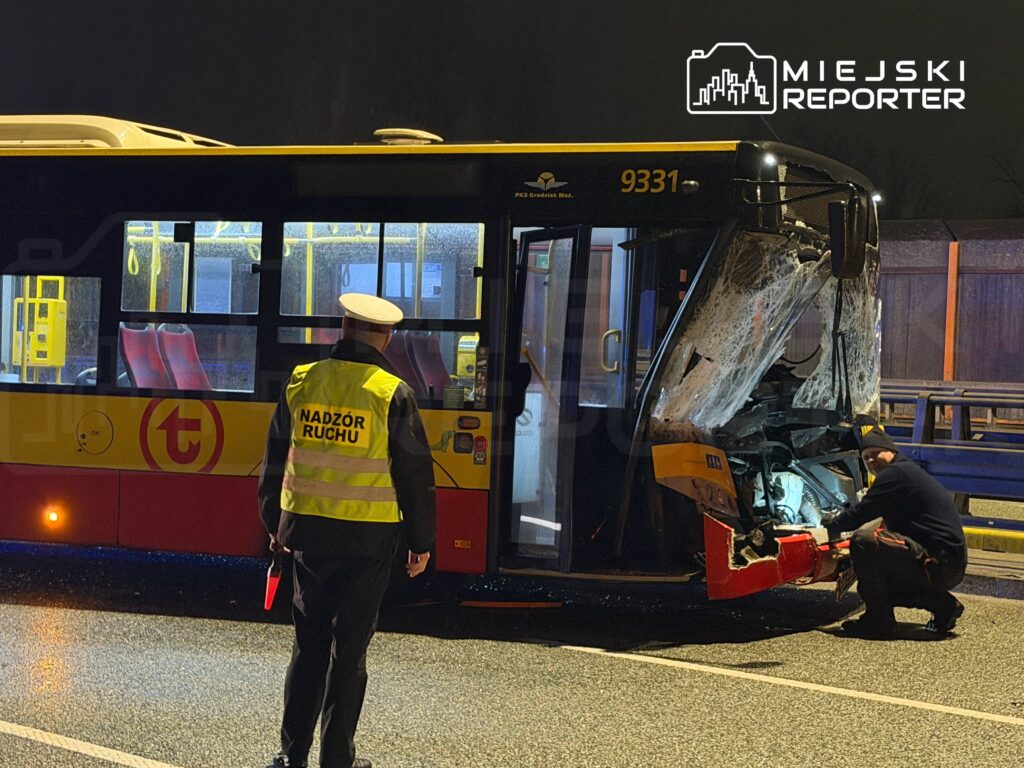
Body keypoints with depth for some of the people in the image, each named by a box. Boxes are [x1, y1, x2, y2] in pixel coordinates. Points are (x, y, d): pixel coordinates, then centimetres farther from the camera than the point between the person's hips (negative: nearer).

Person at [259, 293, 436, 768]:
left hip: (309, 532, 3)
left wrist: (275, 525, 20)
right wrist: (421, 542, 4)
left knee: (308, 644, 13)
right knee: (348, 648, 5)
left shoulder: (301, 382, 1)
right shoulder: (392, 393, -8)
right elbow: (414, 474, -5)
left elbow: (276, 458, 9)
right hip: (368, 538, -3)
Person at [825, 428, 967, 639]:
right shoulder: (909, 471, 23)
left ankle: (878, 620, -12)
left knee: (863, 542, -20)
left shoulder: (895, 473, -9)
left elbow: (861, 512, -10)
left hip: (937, 563, -11)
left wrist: (832, 525, 8)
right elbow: (891, 527, 28)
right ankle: (943, 606, 14)